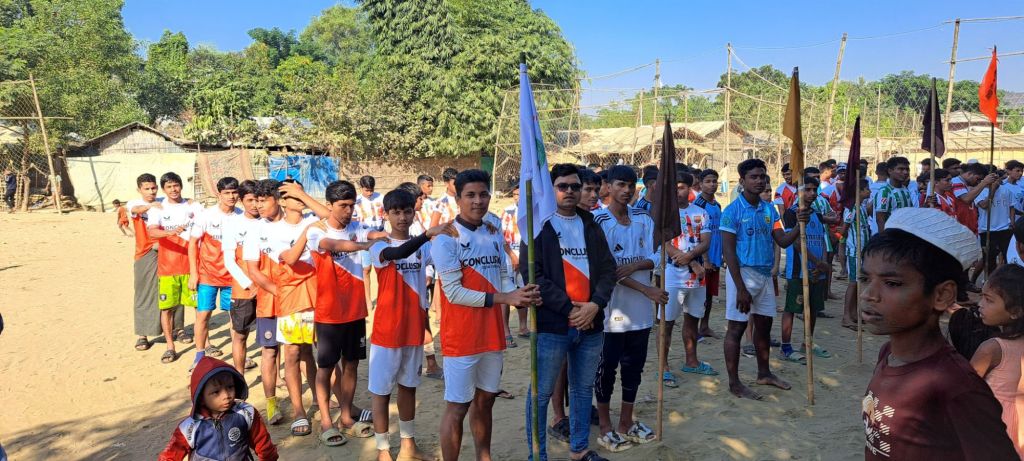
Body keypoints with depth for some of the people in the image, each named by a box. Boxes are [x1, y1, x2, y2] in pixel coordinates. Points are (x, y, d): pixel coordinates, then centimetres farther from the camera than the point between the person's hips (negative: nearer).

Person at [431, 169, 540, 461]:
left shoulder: (494, 236, 9)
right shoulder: (446, 237, -12)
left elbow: (503, 278, 9)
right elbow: (454, 292, -18)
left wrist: (521, 295, -13)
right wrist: (503, 298, -20)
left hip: (492, 334, 7)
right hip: (461, 338, -7)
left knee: (485, 401, 19)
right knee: (457, 407, 3)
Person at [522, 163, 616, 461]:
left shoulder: (591, 226, 12)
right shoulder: (538, 224, -2)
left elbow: (608, 269, 7)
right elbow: (532, 274, -11)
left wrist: (595, 305, -10)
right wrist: (569, 308, -14)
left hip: (591, 323, 5)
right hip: (552, 324, -5)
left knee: (583, 388, 16)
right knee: (541, 393, 3)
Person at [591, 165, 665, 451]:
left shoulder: (643, 218, 7)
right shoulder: (599, 222, -10)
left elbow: (653, 258, 3)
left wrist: (633, 266, -19)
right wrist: (647, 290, -18)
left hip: (640, 309, 5)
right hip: (612, 307, -5)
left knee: (634, 365, 14)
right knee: (607, 367, 5)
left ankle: (626, 421, 29)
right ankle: (605, 426, 20)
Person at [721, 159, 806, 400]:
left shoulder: (769, 209, 7)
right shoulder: (733, 211, -13)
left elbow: (783, 241, 3)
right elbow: (728, 251, -15)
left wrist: (799, 225, -17)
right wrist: (741, 288, -19)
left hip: (765, 274, 7)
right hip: (743, 273, -7)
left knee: (764, 324, 17)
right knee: (737, 327, 0)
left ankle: (764, 373, 34)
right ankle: (734, 383, 9)